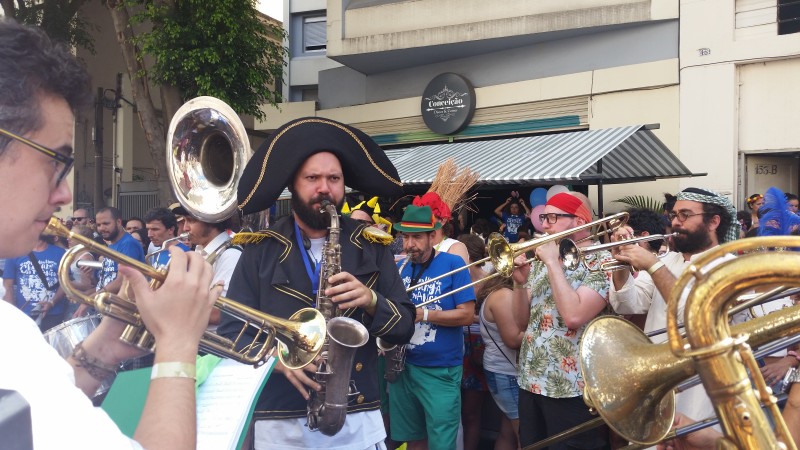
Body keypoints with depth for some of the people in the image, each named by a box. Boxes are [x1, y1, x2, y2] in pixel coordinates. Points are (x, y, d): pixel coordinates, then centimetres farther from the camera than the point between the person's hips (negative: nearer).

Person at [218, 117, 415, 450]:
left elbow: (405, 327, 3)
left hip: (359, 422, 1)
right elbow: (230, 333, -1)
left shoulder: (371, 246, 5)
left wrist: (371, 301, -16)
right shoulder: (260, 251, 1)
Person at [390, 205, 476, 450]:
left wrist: (423, 314, -20)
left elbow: (467, 314, -13)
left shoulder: (453, 264, -9)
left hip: (441, 371, -5)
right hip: (402, 366, 5)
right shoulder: (399, 268, 6)